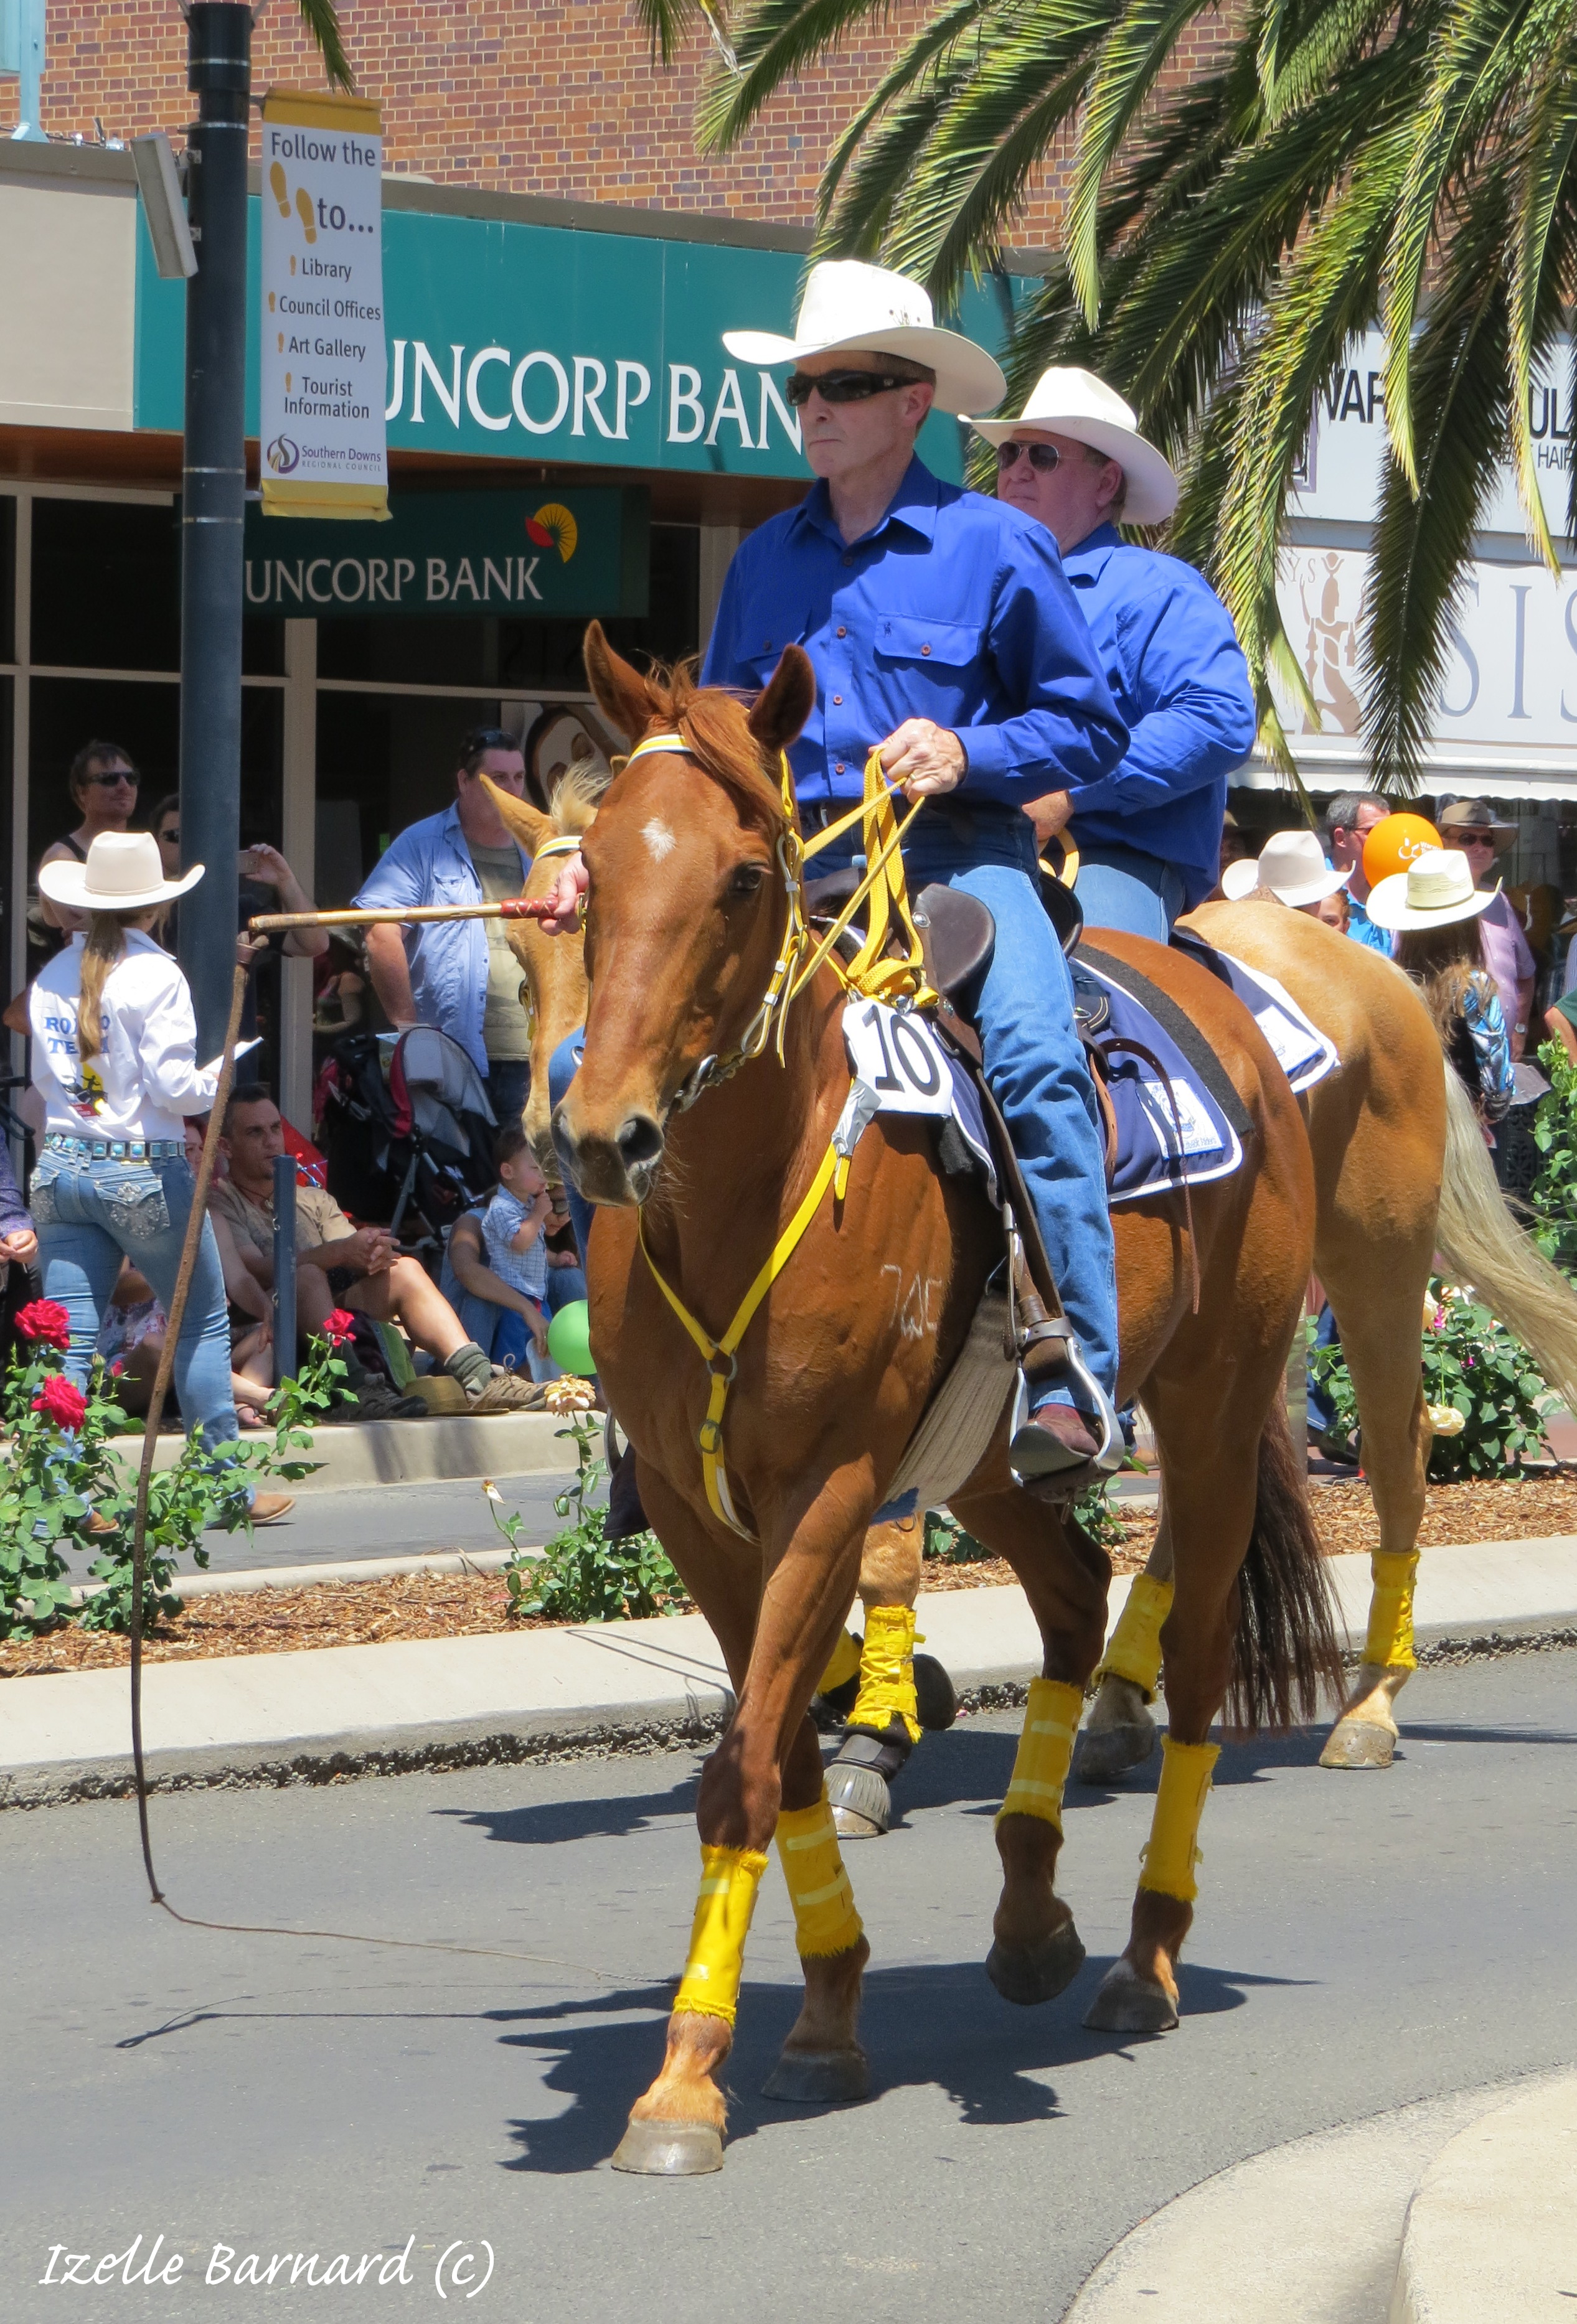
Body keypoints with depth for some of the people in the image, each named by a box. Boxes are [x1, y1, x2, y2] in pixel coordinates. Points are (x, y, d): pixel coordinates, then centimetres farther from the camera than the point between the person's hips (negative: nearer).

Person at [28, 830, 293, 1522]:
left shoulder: (53, 977, 7)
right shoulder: (154, 974, -11)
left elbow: (45, 1076, 13)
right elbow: (173, 1087, -14)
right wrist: (220, 1075, 4)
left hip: (61, 1168, 5)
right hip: (143, 1171, -5)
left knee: (69, 1337, 3)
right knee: (203, 1324, 9)